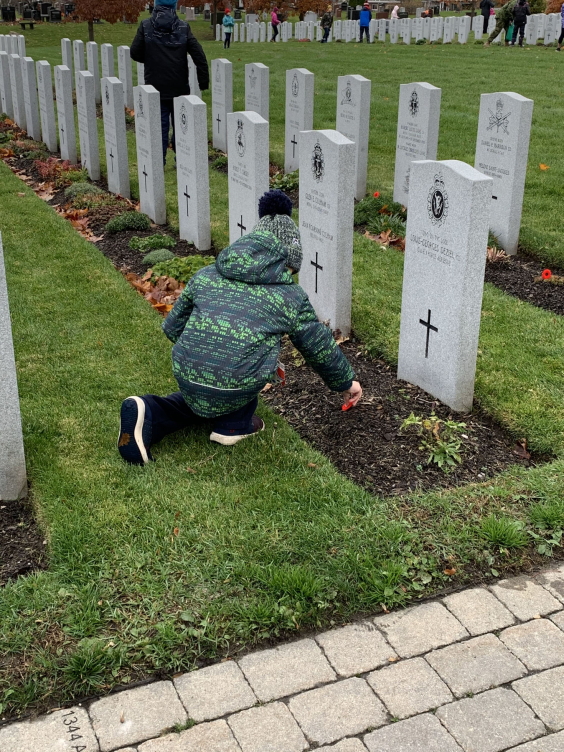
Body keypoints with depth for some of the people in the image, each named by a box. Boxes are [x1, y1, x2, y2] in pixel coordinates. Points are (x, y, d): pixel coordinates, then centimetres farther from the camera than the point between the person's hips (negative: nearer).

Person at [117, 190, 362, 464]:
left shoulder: (206, 275, 16)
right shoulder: (291, 297, 9)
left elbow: (172, 326, 23)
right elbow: (320, 348, 21)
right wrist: (346, 384, 39)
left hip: (187, 377, 3)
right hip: (237, 388, -3)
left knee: (199, 402, 37)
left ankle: (146, 414, 8)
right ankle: (233, 424, 19)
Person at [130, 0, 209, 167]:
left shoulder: (145, 26, -4)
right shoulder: (183, 27, -2)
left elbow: (135, 54, -3)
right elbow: (199, 55, -6)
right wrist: (204, 81, 1)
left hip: (156, 87, -1)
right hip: (179, 87, 1)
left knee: (159, 125, 5)